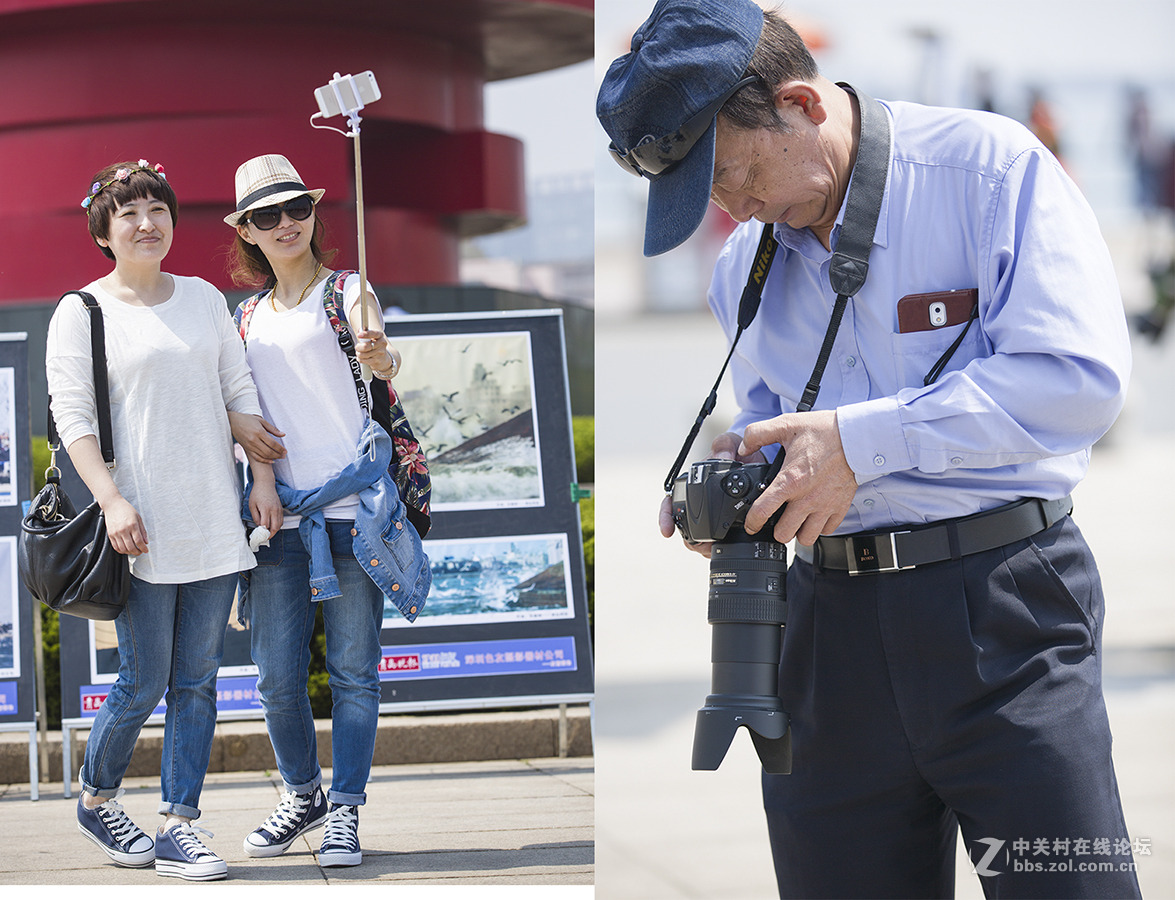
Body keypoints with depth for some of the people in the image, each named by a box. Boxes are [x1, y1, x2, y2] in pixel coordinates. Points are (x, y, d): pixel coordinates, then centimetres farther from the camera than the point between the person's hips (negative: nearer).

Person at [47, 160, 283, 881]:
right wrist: (113, 500, -18)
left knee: (198, 680, 2)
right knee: (145, 682, -3)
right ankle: (97, 799, 20)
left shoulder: (205, 299, 14)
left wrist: (265, 478, 6)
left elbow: (240, 392, 16)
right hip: (143, 525, -4)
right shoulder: (81, 312, -1)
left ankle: (179, 825, 6)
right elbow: (73, 415, -7)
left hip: (215, 520, 5)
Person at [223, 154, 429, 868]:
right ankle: (302, 795, 24)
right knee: (278, 677, 4)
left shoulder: (346, 293, 0)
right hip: (278, 512, 4)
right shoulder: (248, 316, 15)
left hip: (352, 506, -4)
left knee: (353, 669, 0)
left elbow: (388, 363, -20)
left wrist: (381, 356, -43)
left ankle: (345, 809, 11)